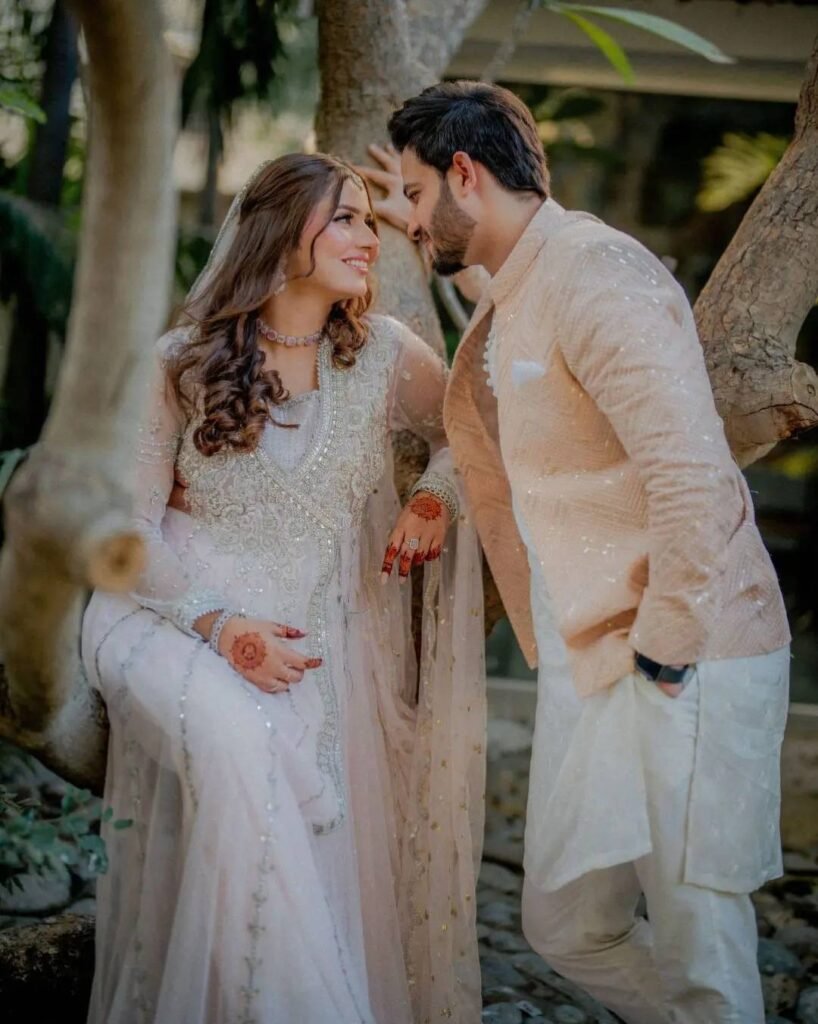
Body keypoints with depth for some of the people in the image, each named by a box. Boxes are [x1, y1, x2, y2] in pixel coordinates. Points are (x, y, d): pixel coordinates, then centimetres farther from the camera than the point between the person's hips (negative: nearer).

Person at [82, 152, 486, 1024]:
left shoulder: (383, 353, 1)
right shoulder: (181, 362, -4)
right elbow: (130, 525, -3)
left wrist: (435, 498, -6)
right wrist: (218, 624, -16)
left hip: (321, 633, 3)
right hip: (182, 614, -2)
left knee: (331, 859, -10)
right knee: (238, 741, -32)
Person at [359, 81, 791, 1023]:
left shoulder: (593, 270, -16)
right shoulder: (507, 303, 15)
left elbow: (690, 473, -24)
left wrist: (664, 654, -19)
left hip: (685, 663, -10)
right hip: (589, 664, 10)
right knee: (567, 925, 13)